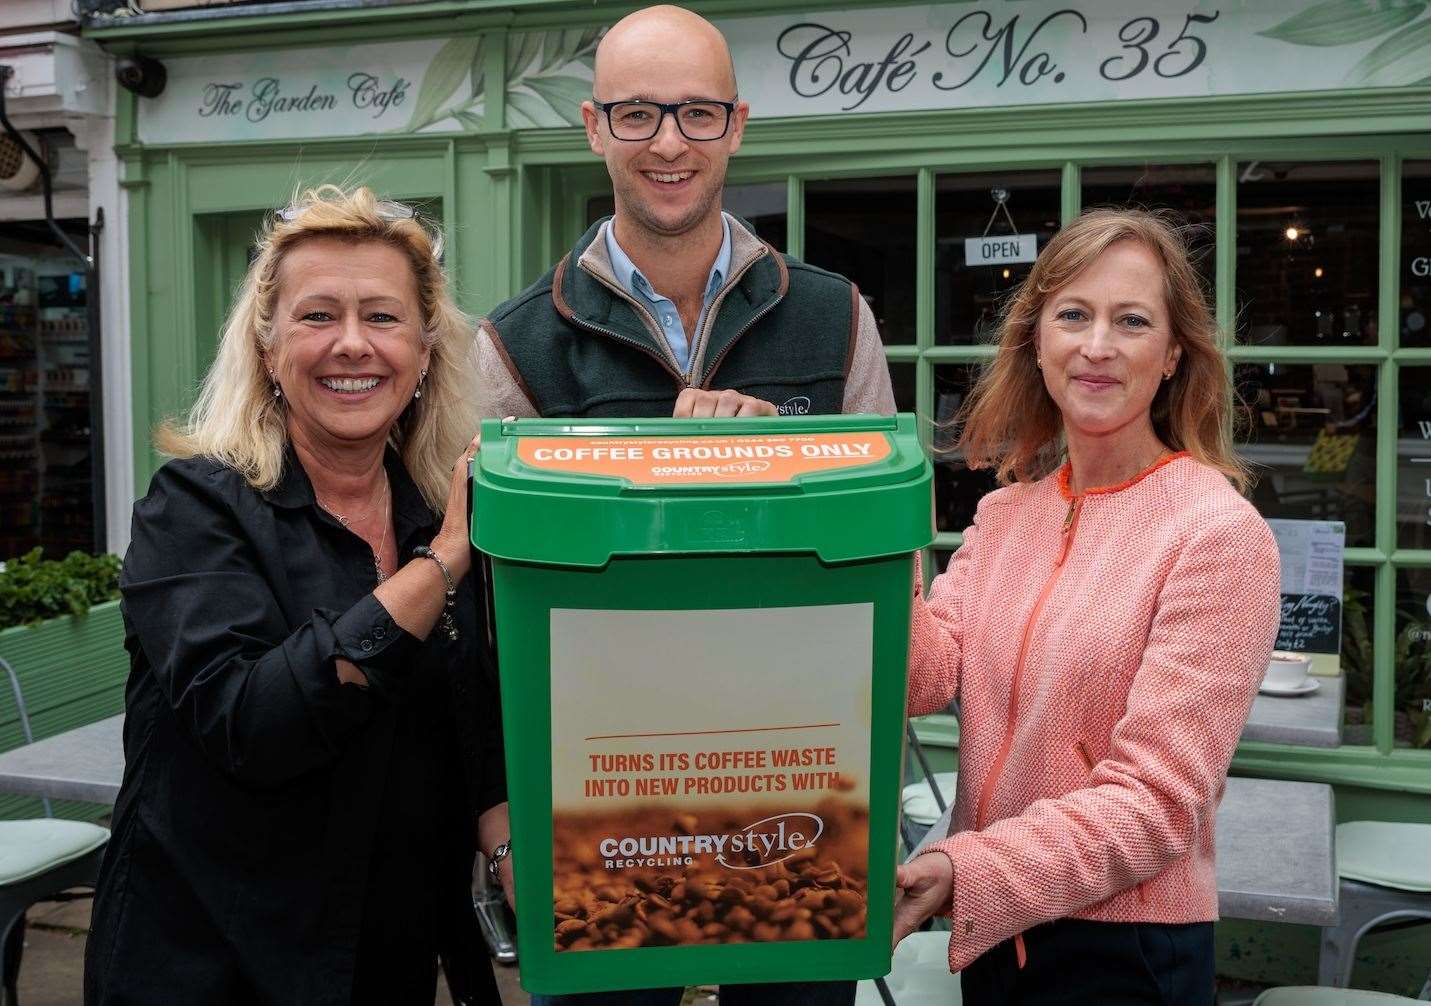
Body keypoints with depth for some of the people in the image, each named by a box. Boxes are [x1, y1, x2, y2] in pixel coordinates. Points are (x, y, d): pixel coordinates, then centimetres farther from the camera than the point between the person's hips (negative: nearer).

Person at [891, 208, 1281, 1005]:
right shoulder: (1004, 513, 3)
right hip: (990, 934, 5)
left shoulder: (1220, 533, -15)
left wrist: (971, 873, -27)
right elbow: (926, 681, -7)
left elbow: (1157, 801, -18)